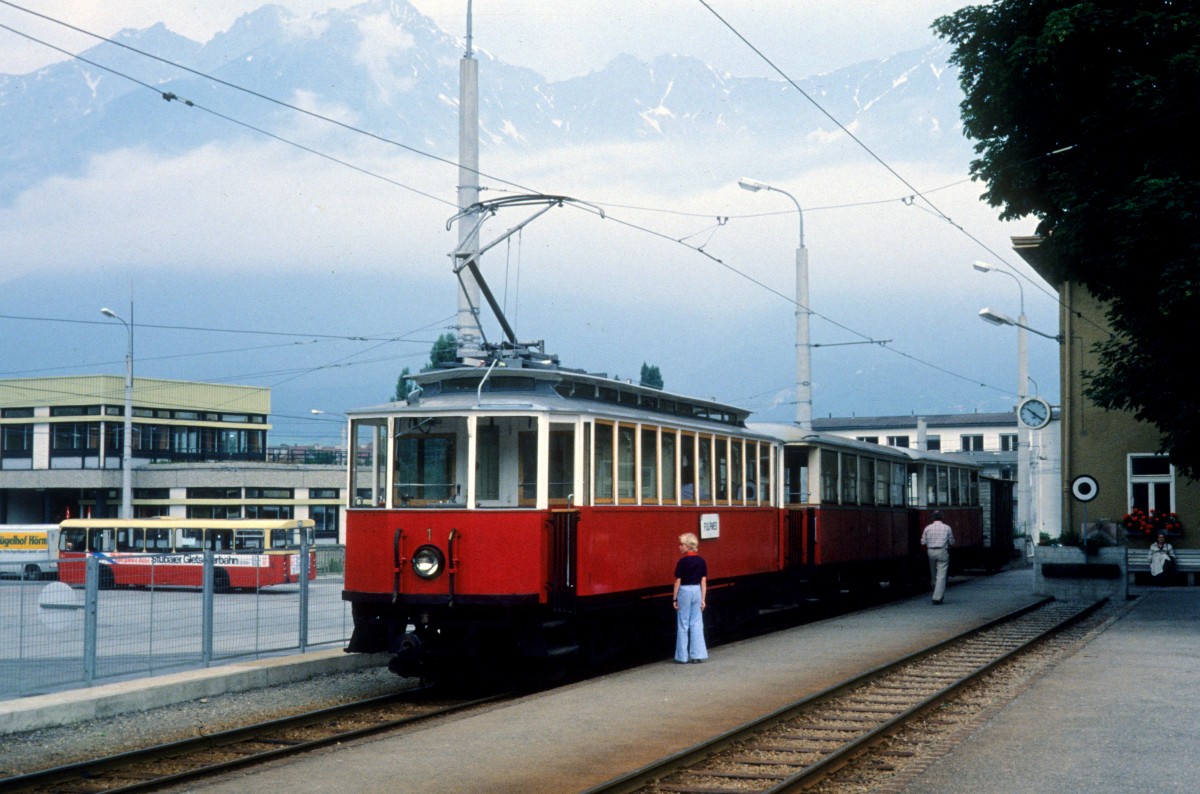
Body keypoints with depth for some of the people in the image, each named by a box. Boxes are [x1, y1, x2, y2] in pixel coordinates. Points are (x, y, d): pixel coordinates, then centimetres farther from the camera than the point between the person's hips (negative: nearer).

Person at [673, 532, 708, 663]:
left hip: (684, 592, -4)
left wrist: (675, 599, -1)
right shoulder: (701, 561, 1)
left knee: (683, 625, 5)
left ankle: (683, 656, 9)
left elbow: (678, 581, -8)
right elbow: (704, 581, 2)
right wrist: (703, 599, 7)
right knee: (697, 624, 8)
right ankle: (697, 655, 7)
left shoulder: (682, 562, -12)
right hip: (697, 591, 4)